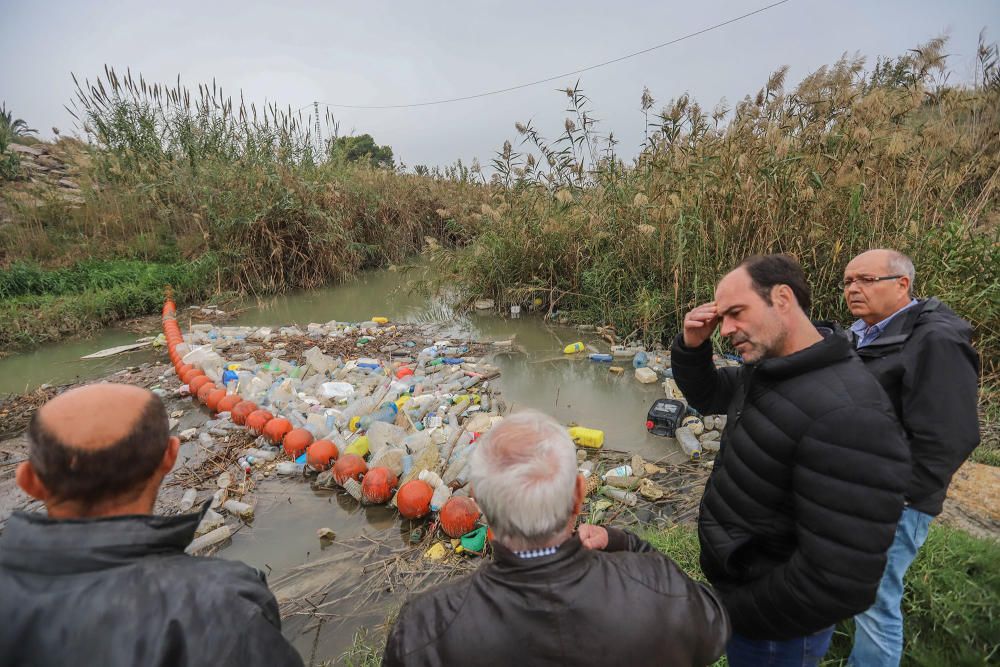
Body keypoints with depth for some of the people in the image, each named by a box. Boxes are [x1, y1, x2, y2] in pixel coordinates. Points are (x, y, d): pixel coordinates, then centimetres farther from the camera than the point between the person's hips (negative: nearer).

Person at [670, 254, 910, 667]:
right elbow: (706, 396, 12)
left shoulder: (847, 416, -34)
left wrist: (735, 612, -18)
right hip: (733, 578, 8)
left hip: (770, 629, -7)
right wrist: (692, 346, -10)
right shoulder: (769, 366, -5)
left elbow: (838, 583, -33)